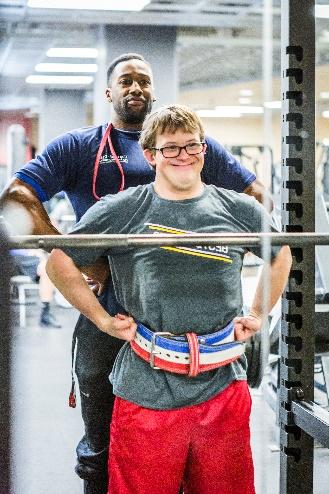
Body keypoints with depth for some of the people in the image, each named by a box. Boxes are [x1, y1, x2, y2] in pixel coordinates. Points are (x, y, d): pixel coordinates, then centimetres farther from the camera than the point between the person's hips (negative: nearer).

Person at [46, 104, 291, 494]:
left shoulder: (240, 211, 7)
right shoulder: (119, 212, 0)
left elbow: (281, 255, 25)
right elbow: (59, 264, 7)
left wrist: (259, 314, 16)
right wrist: (103, 319, 2)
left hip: (223, 388, 2)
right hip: (148, 393, -2)